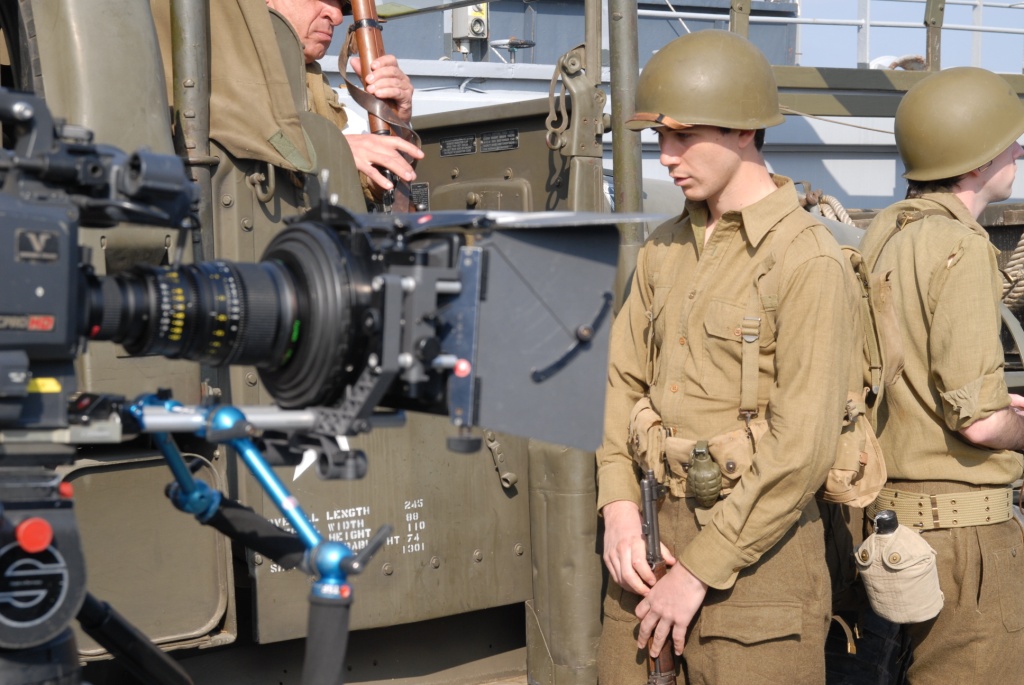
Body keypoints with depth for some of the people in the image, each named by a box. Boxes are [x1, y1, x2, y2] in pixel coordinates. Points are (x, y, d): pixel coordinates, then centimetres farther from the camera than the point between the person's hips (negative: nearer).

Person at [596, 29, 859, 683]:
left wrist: (699, 571, -16)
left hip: (755, 548, -6)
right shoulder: (665, 249, 10)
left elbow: (803, 450, -17)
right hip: (651, 539, 6)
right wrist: (619, 505, -5)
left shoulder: (809, 262, -13)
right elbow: (623, 380, 12)